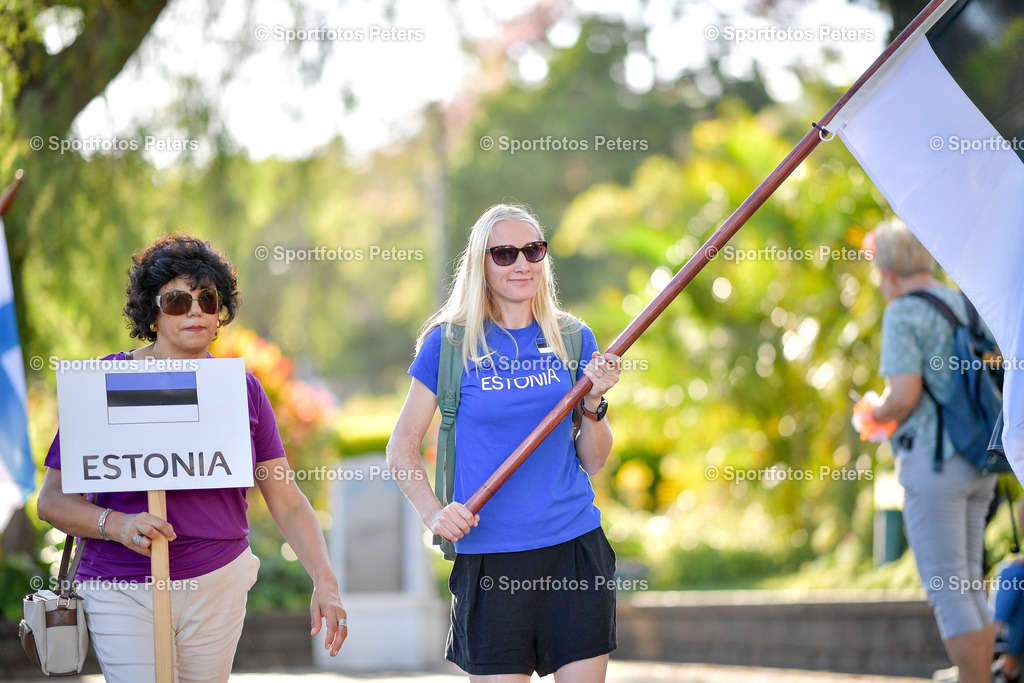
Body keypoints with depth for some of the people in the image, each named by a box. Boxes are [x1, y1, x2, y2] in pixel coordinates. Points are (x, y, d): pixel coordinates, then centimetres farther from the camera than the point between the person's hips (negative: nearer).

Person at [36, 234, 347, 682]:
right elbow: (52, 500, -5)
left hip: (219, 583, 3)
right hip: (125, 591, -3)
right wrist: (117, 525, -24)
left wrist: (325, 582, -12)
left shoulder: (242, 389, 4)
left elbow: (287, 502, 2)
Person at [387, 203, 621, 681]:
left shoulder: (573, 339, 7)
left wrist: (594, 402, -8)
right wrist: (433, 513, -13)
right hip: (489, 553, -2)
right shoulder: (449, 343, -1)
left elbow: (593, 462, 9)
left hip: (575, 544, 3)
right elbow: (402, 447, 3)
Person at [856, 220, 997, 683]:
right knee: (968, 584, 13)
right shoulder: (966, 306, 15)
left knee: (946, 587, -6)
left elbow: (905, 394, -19)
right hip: (980, 461, 8)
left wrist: (876, 416, 3)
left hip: (935, 458, -8)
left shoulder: (903, 314, -8)